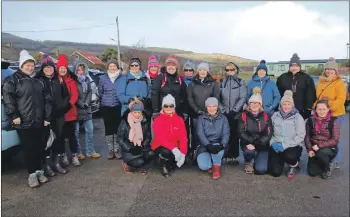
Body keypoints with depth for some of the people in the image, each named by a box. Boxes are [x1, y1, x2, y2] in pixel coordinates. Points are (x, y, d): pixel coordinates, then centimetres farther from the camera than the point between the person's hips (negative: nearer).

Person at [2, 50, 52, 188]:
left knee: (39, 148, 9)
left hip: (39, 122, 5)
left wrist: (47, 117, 7)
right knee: (29, 149, -1)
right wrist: (13, 115, -16)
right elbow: (7, 98, -11)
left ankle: (39, 171, 23)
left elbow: (47, 100, 13)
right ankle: (32, 174, 10)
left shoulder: (38, 81, 14)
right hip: (24, 123, -5)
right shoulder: (13, 80, -2)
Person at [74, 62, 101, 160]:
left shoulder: (87, 80, 13)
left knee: (90, 130, 8)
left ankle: (90, 151, 17)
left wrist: (86, 102, -6)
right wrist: (81, 104, -11)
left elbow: (90, 92, 9)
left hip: (87, 108, 5)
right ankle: (78, 152, 11)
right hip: (76, 109, -5)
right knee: (76, 131, 0)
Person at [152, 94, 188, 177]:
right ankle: (163, 165, 0)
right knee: (166, 152, -36)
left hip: (175, 148, 3)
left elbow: (183, 138, -6)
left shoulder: (179, 120, 0)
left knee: (181, 158, -25)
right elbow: (160, 138, -22)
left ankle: (170, 165, 11)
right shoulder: (158, 120, -10)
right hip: (160, 146, -3)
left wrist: (183, 154, -21)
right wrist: (174, 149, -35)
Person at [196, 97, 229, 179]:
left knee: (217, 147, -36)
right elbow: (200, 134, -10)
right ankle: (211, 164, 10)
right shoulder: (201, 119, 3)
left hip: (217, 145, 0)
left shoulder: (223, 118, 5)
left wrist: (221, 145, -28)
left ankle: (216, 166, -11)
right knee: (203, 166, -26)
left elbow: (226, 134, -7)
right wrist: (209, 145, -28)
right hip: (204, 146, 0)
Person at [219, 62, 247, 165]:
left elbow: (243, 98, -4)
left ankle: (234, 156, 9)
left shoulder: (241, 82, 5)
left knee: (235, 134, 1)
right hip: (223, 113, 1)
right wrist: (222, 110, -7)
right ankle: (225, 156, 6)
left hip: (236, 113, -1)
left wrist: (234, 110, -12)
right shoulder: (221, 82, 9)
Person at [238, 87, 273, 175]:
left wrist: (256, 143, -21)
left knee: (261, 170, -16)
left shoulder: (266, 116, 0)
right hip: (248, 144, 0)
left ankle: (257, 162, 23)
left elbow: (268, 134, -7)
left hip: (262, 146, 0)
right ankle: (248, 163, 2)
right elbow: (241, 132, -9)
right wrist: (250, 141, -25)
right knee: (249, 151, -35)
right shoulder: (244, 115, -1)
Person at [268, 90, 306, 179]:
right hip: (276, 145, 2)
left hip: (293, 146, -2)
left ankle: (293, 166, 3)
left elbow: (300, 136, -10)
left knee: (290, 156, -37)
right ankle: (280, 161, 27)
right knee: (275, 172, -11)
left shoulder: (298, 117, -3)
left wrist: (285, 145, -18)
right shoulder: (275, 115, 6)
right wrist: (272, 143, -13)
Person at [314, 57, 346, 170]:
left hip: (336, 115, -6)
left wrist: (329, 107, -26)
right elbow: (317, 97, 19)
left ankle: (335, 162, 11)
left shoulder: (339, 83, -6)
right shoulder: (320, 82, 12)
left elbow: (341, 100, -15)